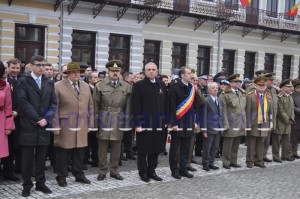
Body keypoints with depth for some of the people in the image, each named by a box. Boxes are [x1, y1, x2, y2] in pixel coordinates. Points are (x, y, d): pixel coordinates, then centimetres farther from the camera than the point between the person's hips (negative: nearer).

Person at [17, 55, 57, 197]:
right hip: (28, 126, -4)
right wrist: (37, 119, -14)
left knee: (41, 157, 10)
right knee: (27, 158, 3)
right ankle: (27, 185, 14)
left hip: (44, 125, 4)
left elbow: (53, 103, 8)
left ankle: (40, 183, 20)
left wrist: (46, 119, -8)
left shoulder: (49, 83, 12)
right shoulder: (23, 81, -2)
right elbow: (23, 102, -11)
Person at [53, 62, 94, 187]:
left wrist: (90, 124, 9)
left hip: (82, 126, 5)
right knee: (63, 153, 4)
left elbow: (90, 106, 13)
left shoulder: (86, 86, 11)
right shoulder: (58, 86, -5)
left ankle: (79, 175, 25)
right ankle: (61, 177, 17)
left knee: (80, 152, 11)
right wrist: (56, 126, -11)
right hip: (65, 126, -4)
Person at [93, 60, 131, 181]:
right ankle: (102, 171, 17)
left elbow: (128, 107, 4)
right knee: (102, 148, 5)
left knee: (116, 148, 9)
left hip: (119, 121, 2)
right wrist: (95, 122, -3)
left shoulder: (127, 87, 3)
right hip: (104, 120, -1)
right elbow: (95, 105, 1)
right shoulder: (100, 86, 0)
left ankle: (114, 170, 22)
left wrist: (127, 122, 0)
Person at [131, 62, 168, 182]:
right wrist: (137, 123, -14)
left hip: (158, 123, 5)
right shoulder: (139, 85, -4)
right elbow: (135, 106, -9)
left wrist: (165, 120, 8)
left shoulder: (162, 85, 10)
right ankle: (143, 172, 16)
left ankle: (151, 171, 23)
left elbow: (166, 104, 13)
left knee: (156, 148, 10)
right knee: (143, 149, 4)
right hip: (144, 122, -4)